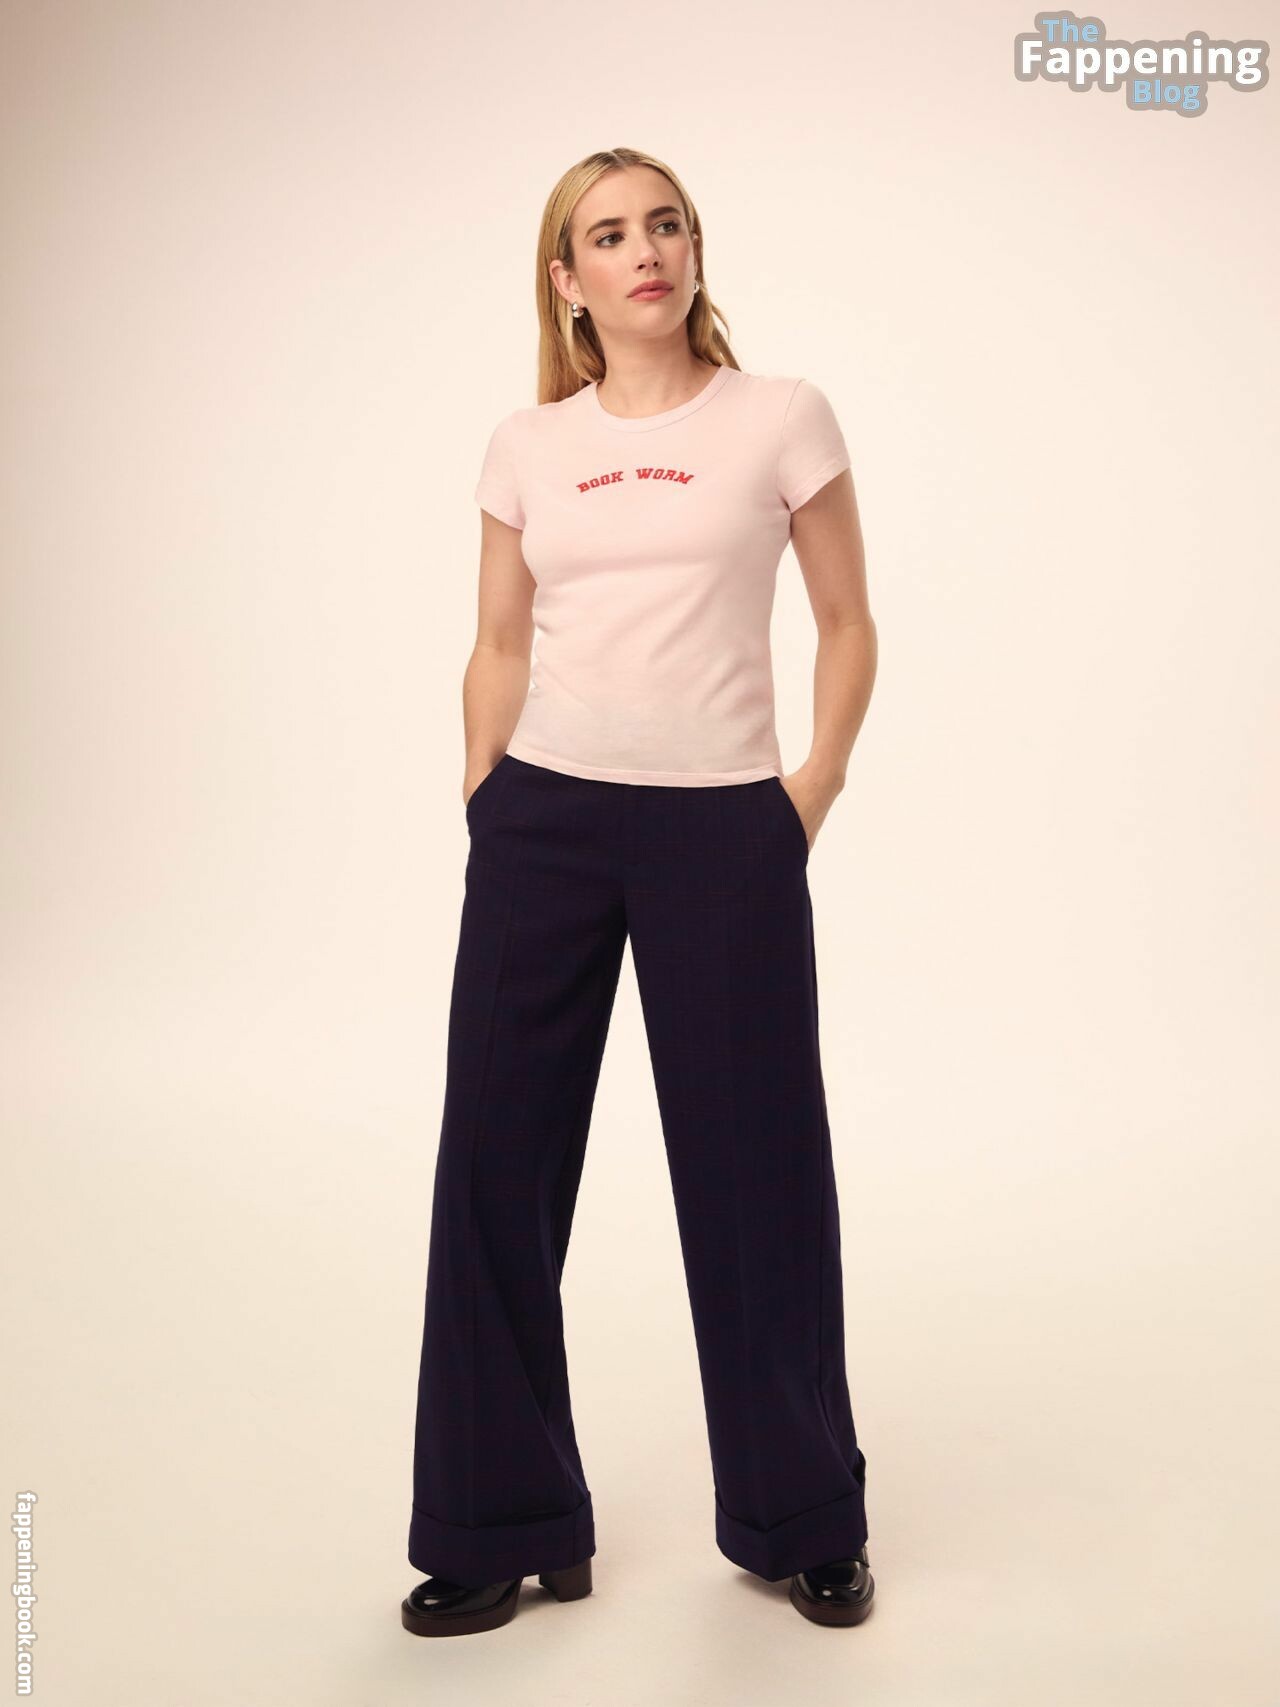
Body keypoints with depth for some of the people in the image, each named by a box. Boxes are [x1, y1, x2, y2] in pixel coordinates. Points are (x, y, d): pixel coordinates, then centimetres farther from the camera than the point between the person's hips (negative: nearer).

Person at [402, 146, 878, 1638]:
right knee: (500, 1161, 4)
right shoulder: (526, 446, 9)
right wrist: (483, 801, 4)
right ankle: (500, 1529, 23)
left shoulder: (782, 420, 2)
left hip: (722, 831, -2)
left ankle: (803, 1518, 29)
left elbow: (846, 625, 6)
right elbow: (498, 646, 13)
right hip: (544, 827, 3)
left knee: (754, 1172, 6)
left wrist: (811, 794, -2)